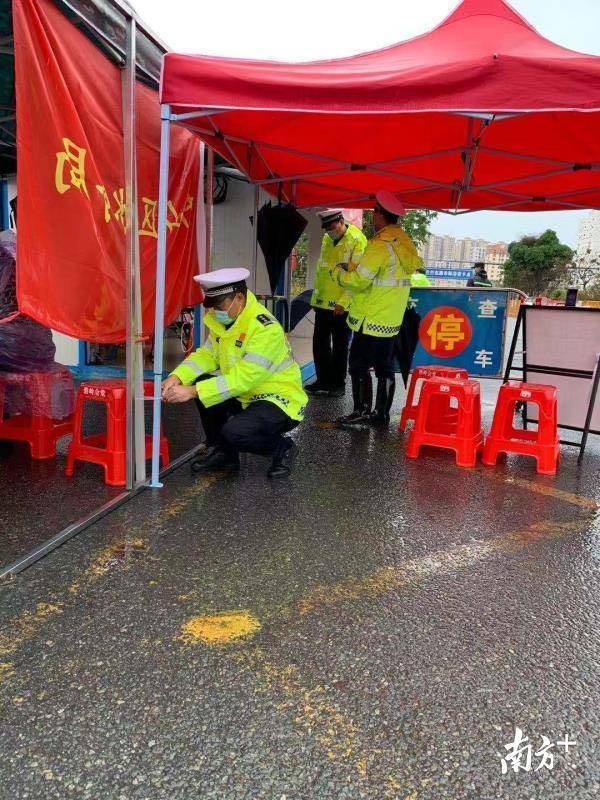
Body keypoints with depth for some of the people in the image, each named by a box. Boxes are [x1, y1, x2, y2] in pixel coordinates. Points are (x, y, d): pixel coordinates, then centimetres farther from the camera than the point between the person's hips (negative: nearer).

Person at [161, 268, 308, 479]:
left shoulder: (266, 329, -26)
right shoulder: (223, 319, 0)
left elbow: (242, 379, -31)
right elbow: (206, 355, 2)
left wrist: (193, 392, -32)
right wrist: (178, 376, -17)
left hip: (281, 401, -8)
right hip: (247, 395, 8)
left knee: (233, 432, -30)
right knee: (202, 382, -7)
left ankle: (283, 448, 1)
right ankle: (221, 452, 8)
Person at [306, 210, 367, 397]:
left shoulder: (357, 240, -12)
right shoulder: (327, 238, 10)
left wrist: (343, 302, -19)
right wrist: (316, 295, 14)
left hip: (342, 305, -6)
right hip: (323, 302, 6)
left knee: (340, 346, 6)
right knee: (320, 343, 10)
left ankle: (338, 383, 19)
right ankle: (323, 380, 23)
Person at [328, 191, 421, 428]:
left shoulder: (380, 244, -17)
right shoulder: (405, 242, 9)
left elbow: (359, 280, -21)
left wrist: (338, 272, -1)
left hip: (371, 319, -9)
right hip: (392, 320, 9)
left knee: (359, 366, -2)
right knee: (384, 367, 13)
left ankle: (362, 413, 1)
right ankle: (382, 414, 19)